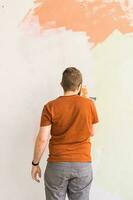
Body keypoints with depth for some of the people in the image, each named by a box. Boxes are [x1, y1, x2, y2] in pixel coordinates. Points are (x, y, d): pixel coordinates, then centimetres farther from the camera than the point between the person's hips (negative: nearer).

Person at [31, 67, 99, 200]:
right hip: (83, 165, 1)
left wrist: (35, 164, 4)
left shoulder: (50, 107, -6)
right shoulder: (89, 104, -2)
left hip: (57, 165, -1)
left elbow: (42, 139, -9)